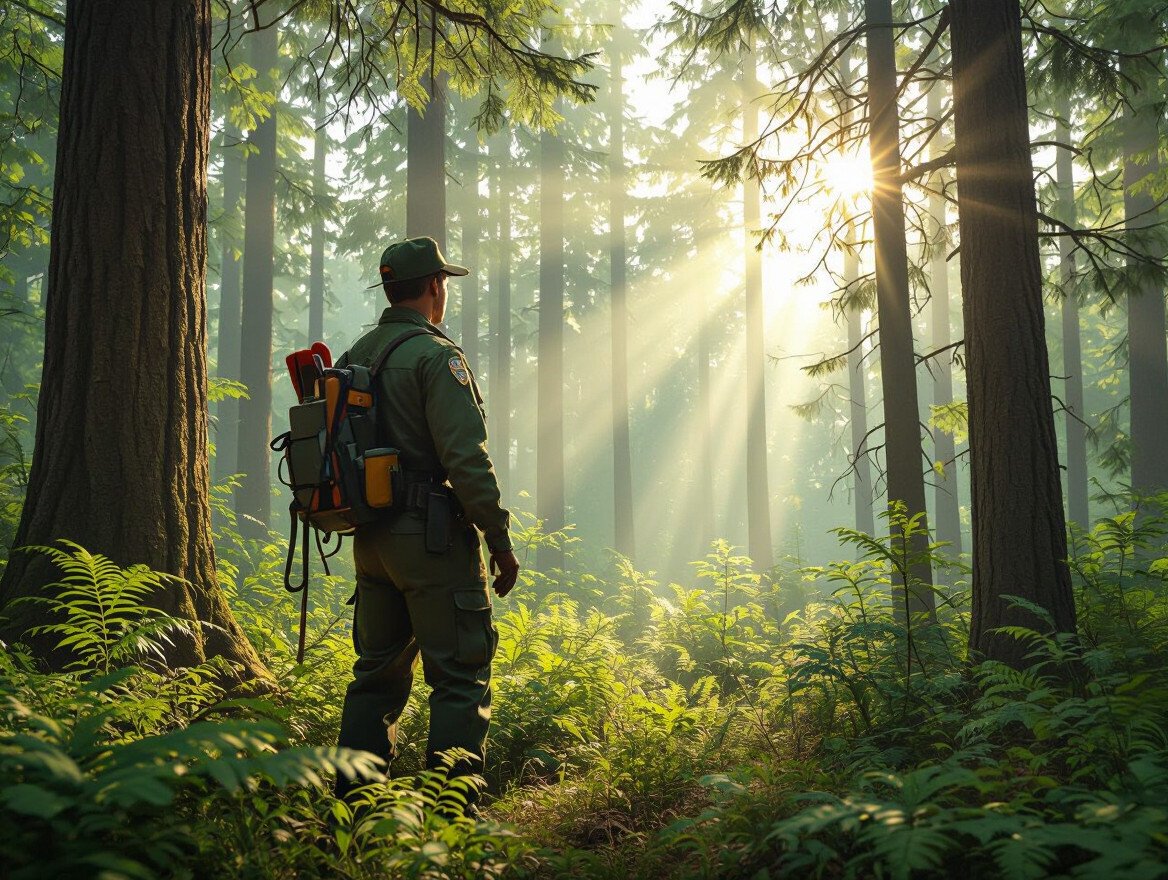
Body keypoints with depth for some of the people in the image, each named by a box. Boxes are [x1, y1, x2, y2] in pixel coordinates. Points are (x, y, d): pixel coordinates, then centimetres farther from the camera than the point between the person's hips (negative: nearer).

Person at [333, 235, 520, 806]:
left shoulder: (355, 357, 14)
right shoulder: (435, 354, -11)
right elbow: (466, 458, -18)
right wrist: (499, 538, -12)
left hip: (371, 538, 8)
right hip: (433, 534, -8)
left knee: (378, 673, 15)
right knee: (461, 676, -2)